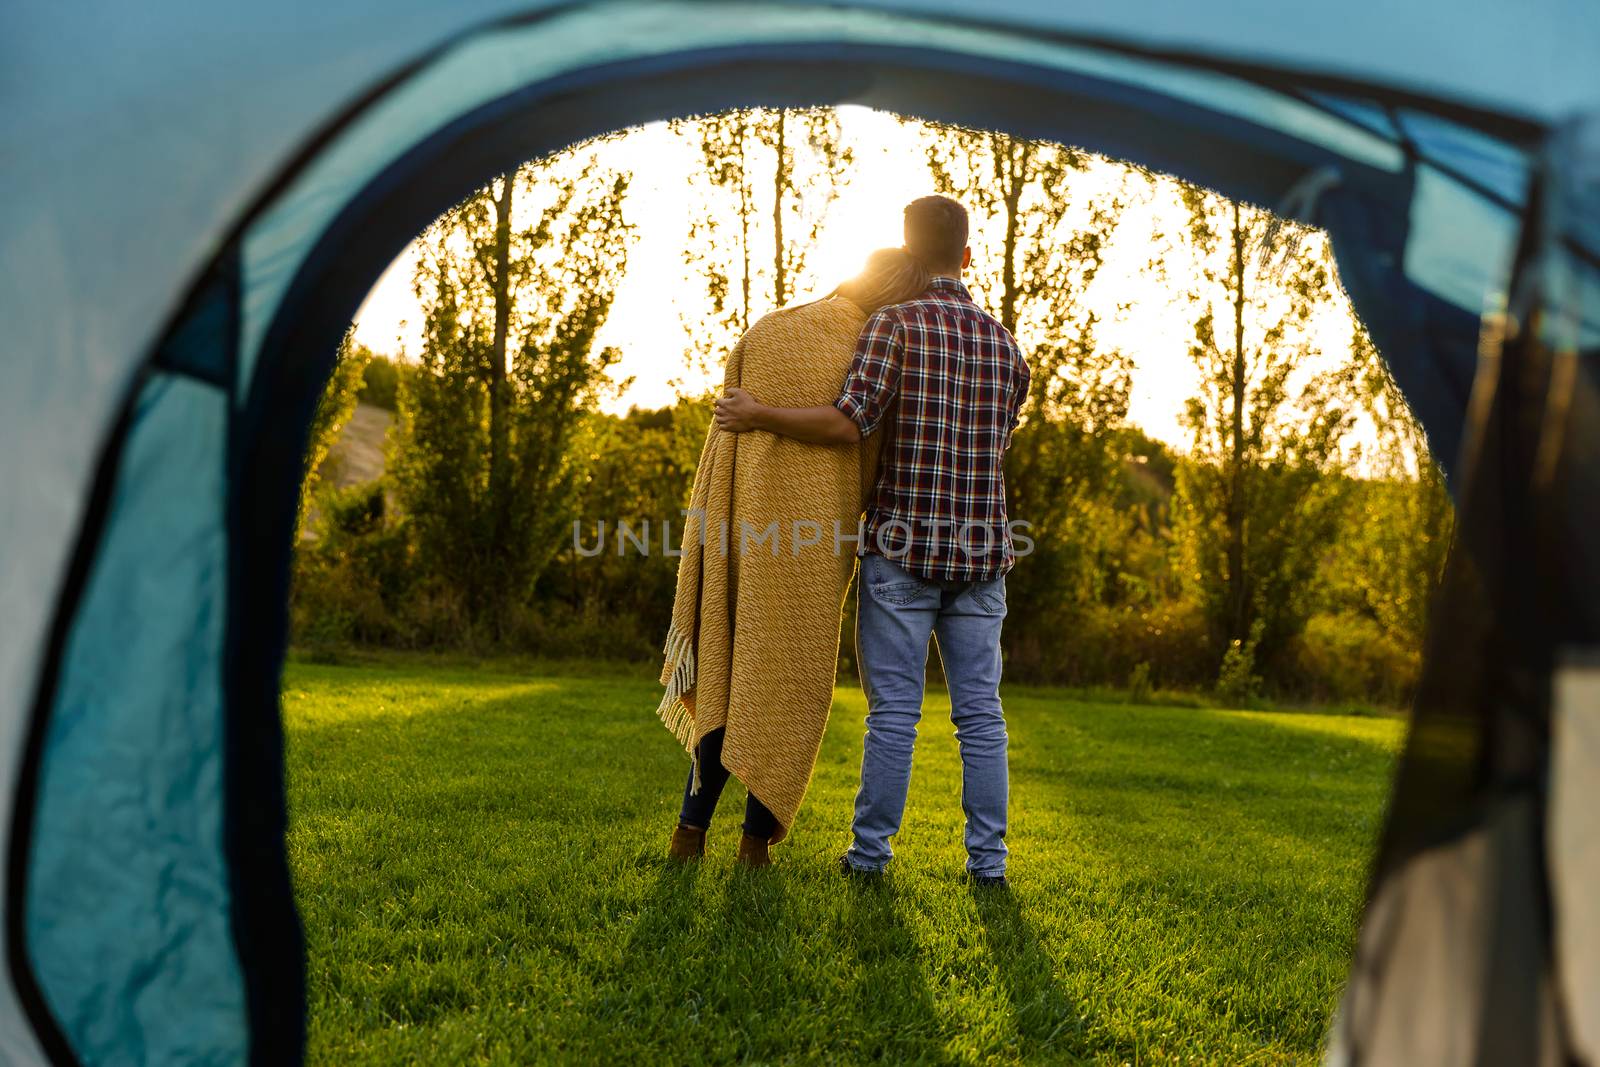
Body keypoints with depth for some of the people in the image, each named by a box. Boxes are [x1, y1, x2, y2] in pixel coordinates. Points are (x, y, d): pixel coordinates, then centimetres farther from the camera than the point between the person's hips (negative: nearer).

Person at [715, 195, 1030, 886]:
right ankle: (988, 858, 9)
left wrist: (760, 416, -6)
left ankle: (870, 852, 10)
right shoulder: (1005, 343, 11)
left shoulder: (896, 324, -5)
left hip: (903, 549, -4)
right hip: (980, 553, 4)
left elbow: (849, 423, -17)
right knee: (979, 712, 7)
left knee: (893, 710, 2)